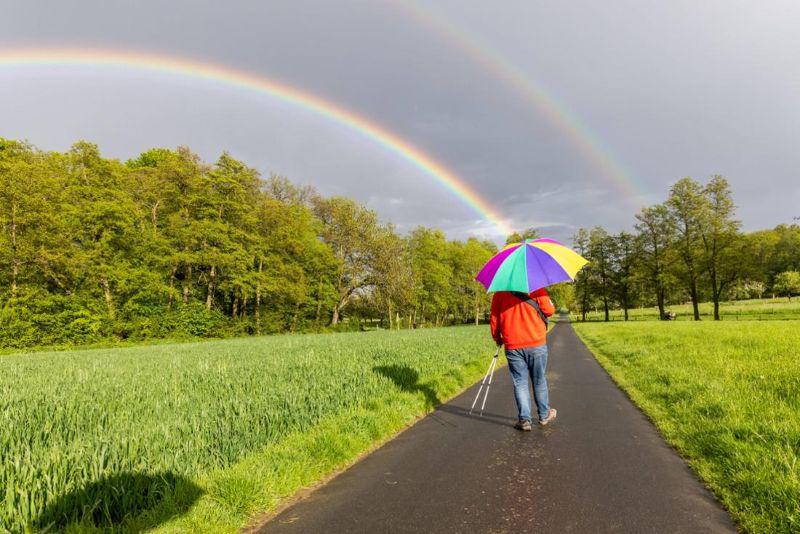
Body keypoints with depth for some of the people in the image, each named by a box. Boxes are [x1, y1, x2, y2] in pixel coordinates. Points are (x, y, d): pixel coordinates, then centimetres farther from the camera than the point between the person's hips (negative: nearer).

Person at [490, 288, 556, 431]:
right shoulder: (535, 287, -4)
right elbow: (549, 310, -7)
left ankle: (524, 420, 7)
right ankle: (544, 415, 28)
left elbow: (494, 319, 5)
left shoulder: (500, 293, 2)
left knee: (520, 383, 9)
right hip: (537, 344, 0)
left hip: (512, 346, 1)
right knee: (539, 381, 15)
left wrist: (497, 338, 19)